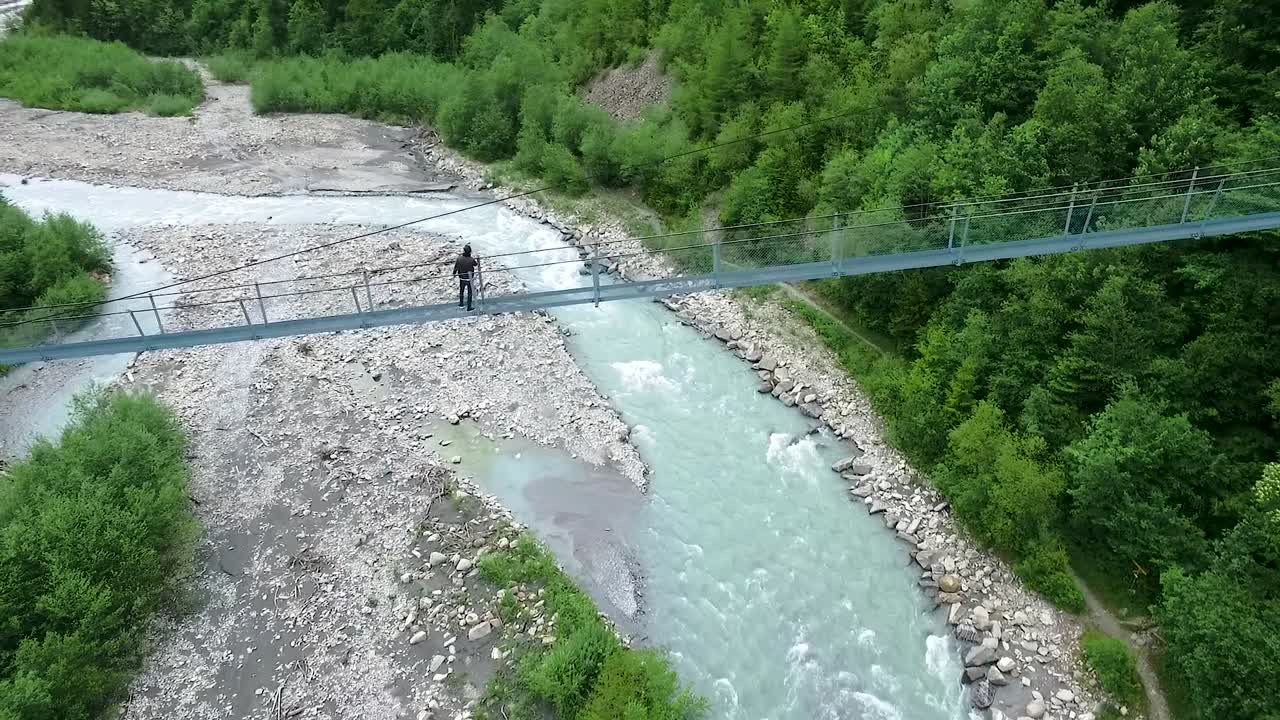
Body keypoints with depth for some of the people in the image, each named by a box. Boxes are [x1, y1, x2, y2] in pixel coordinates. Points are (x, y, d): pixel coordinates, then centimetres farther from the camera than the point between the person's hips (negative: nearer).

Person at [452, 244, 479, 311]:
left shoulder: (459, 258, -18)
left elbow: (456, 267, -5)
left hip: (461, 278, 3)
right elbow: (476, 264, -1)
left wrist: (454, 273, 15)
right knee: (469, 293, 11)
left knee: (461, 290, 25)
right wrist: (478, 260, 20)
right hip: (469, 278, -2)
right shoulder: (472, 260, -24)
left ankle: (461, 304, 41)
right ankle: (469, 308, 16)